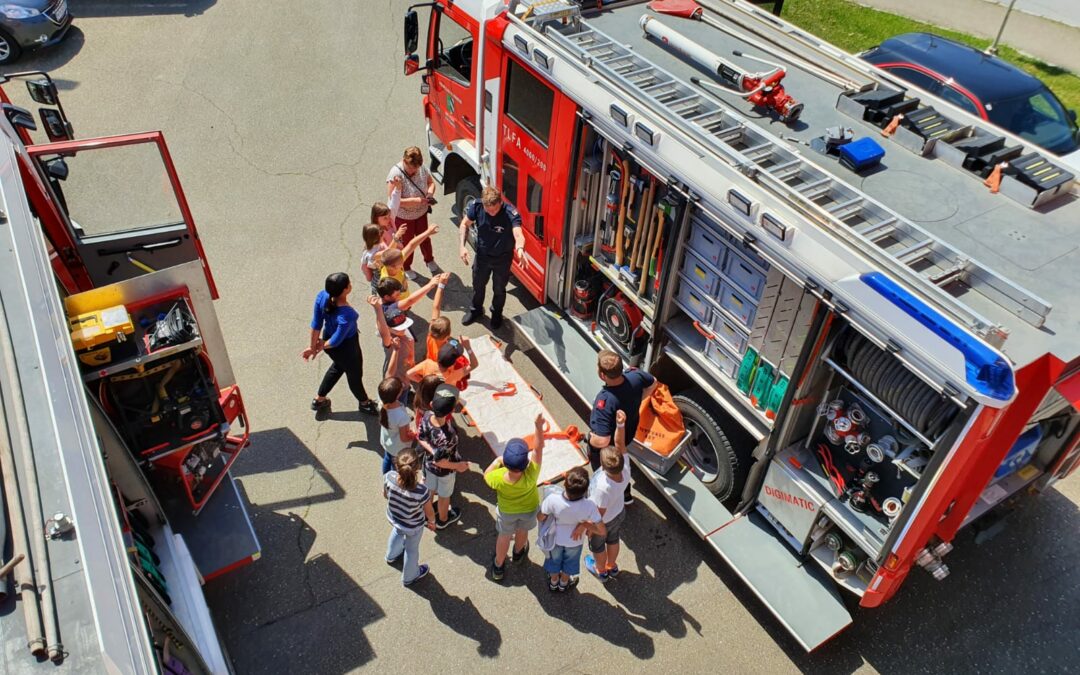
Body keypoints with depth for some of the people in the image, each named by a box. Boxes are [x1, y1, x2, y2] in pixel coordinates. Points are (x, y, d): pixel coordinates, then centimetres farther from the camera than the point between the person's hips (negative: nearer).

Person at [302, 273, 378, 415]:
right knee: (355, 374, 24)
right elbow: (336, 341, -29)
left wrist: (313, 346, 0)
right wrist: (322, 345, -8)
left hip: (328, 336, 6)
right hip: (346, 347, -6)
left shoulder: (322, 296, -23)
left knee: (338, 366, 36)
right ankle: (365, 403, 55)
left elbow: (316, 324, -11)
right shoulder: (347, 314, -42)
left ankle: (319, 400, 54)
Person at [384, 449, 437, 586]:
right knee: (411, 550, 28)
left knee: (397, 532, 39)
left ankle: (392, 556, 69)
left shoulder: (389, 478, -34)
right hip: (413, 527, -3)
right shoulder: (422, 491, -42)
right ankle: (409, 577, 57)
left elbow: (385, 495, -9)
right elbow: (429, 512, -20)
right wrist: (432, 522, 4)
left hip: (393, 518, 3)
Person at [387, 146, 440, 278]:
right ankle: (406, 268, 43)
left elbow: (431, 182, 3)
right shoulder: (396, 174, -32)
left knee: (424, 238, 25)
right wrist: (417, 200, -38)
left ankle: (429, 260, 52)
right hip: (403, 217, -4)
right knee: (406, 242, 17)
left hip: (421, 213, 5)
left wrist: (430, 193, -19)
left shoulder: (421, 168, -16)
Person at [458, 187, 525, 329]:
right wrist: (462, 246, -17)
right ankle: (476, 310, 54)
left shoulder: (511, 213, -34)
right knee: (478, 285, 25)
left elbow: (518, 234, -49)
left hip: (502, 258, -3)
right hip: (482, 255, 3)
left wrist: (520, 248, -71)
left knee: (499, 289, 19)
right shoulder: (476, 206, -23)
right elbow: (465, 224, -6)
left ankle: (496, 314, 49)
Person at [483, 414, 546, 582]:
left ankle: (498, 567, 53)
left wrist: (496, 461, -5)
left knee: (504, 536, 29)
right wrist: (539, 427, -47)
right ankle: (518, 553, 65)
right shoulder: (530, 476, -44)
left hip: (507, 511, 0)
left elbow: (486, 475, -16)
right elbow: (538, 449, -38)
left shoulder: (498, 478, -41)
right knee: (522, 531, 33)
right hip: (529, 509, 0)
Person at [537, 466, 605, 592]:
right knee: (570, 563, 33)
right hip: (574, 541, 0)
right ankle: (564, 583, 58)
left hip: (555, 538, 0)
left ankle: (553, 582, 58)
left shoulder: (552, 500, -41)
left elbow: (540, 517, -22)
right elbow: (602, 531, -29)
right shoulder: (589, 507, -40)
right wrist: (586, 525, -12)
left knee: (554, 560, 32)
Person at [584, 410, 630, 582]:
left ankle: (601, 571, 57)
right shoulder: (625, 469, -35)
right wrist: (621, 425, -46)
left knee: (598, 546, 29)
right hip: (619, 513, 5)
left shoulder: (603, 488, -46)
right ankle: (612, 567, 61)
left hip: (603, 521, -5)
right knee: (613, 540, 34)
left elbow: (599, 514, -29)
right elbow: (620, 443, -29)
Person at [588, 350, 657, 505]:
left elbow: (602, 441, -45)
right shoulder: (634, 376, -27)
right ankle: (625, 495, 61)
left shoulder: (605, 401, -46)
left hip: (607, 446, -6)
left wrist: (590, 440, -23)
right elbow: (653, 383, -2)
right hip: (628, 434, 6)